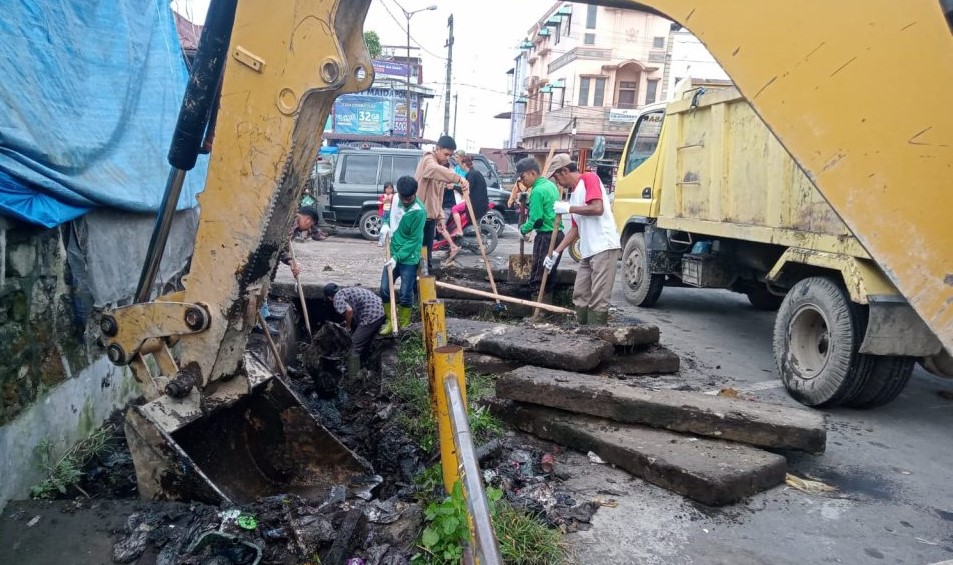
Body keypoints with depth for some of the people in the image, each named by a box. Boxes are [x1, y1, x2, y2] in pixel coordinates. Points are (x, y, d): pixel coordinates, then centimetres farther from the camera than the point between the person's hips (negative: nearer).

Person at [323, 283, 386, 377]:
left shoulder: (337, 298, -2)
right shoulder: (347, 290, 26)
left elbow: (349, 310, -19)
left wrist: (348, 326, -3)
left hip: (371, 316, -10)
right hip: (381, 311, 10)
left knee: (354, 348, -5)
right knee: (365, 345, 25)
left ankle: (353, 377, -6)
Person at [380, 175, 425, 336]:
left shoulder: (419, 211, -19)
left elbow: (414, 240, -17)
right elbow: (388, 213, 19)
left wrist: (397, 257, -19)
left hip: (408, 259, -6)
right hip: (393, 255, 6)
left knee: (405, 294, 1)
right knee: (384, 289, 6)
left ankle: (403, 325, 20)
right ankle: (390, 322, 21)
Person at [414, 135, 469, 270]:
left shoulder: (441, 166, 18)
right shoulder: (428, 160, -9)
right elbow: (435, 170, -37)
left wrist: (440, 216, 13)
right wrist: (458, 178, -49)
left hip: (430, 216, 9)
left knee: (427, 255, 12)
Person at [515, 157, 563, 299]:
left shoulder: (537, 191, -16)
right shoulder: (551, 185, 12)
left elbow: (536, 220, -17)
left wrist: (523, 229, 0)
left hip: (546, 236, -9)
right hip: (557, 234, 9)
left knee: (539, 276, -3)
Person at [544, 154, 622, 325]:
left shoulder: (589, 178, -4)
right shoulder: (574, 193, 19)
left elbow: (598, 208, -19)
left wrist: (568, 208, -8)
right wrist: (556, 252, 17)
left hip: (604, 247, -9)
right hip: (588, 251, 9)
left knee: (598, 300, -7)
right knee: (580, 297, 10)